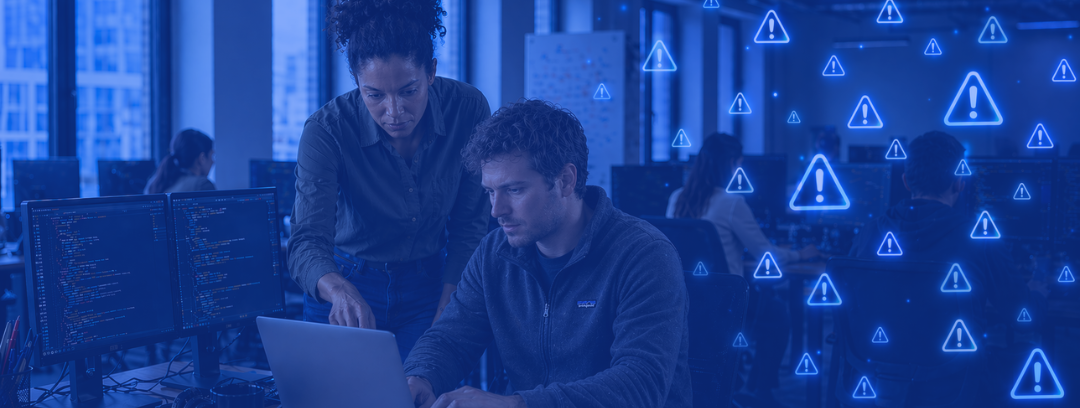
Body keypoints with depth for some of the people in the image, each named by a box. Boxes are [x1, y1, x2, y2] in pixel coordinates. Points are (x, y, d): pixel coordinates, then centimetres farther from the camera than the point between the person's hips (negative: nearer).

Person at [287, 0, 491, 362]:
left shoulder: (468, 109, -18)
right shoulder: (327, 130, -24)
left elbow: (470, 224, -7)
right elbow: (307, 242, -33)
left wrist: (446, 315, -15)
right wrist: (340, 290, -54)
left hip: (429, 287, 1)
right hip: (350, 282, -1)